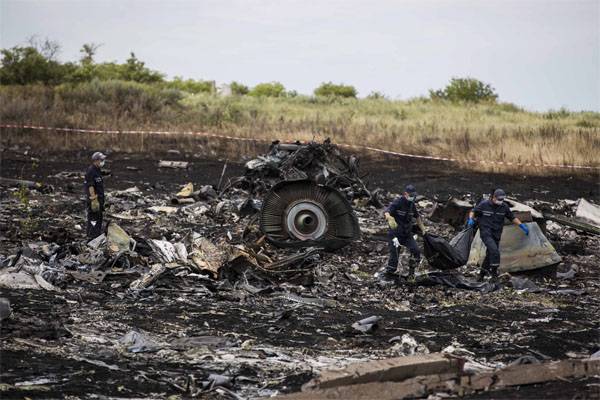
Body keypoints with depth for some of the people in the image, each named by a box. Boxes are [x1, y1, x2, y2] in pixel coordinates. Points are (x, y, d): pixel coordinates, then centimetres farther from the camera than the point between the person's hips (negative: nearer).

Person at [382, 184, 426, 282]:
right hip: (395, 234, -5)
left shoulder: (412, 204, 4)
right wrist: (390, 219, -58)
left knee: (416, 251, -13)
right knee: (394, 256, -9)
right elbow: (387, 212, -36)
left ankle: (411, 272, 6)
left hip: (407, 234, 5)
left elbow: (417, 217, 22)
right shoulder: (397, 203, -17)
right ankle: (388, 274, 11)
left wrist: (423, 229, 22)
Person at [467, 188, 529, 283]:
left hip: (496, 234, 5)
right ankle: (494, 272, -18)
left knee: (490, 255, 7)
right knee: (494, 250, -25)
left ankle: (482, 274, 23)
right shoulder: (484, 204, -7)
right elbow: (473, 212, 3)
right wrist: (471, 219, -17)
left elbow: (512, 218, 12)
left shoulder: (504, 207, 2)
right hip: (486, 232, -5)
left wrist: (522, 225, 1)